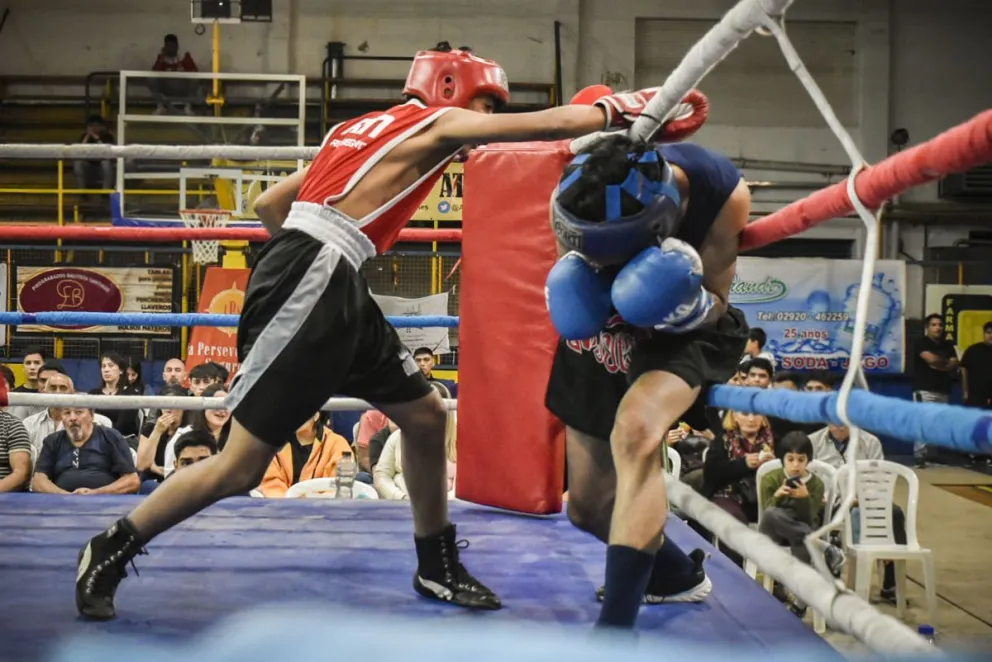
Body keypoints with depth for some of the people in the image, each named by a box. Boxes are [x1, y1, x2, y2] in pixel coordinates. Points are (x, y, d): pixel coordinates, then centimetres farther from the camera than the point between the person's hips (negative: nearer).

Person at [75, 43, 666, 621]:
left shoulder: (364, 130, 23)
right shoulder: (437, 124, 1)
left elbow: (269, 204, 24)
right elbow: (552, 124, 1)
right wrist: (617, 111, 15)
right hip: (307, 287, -10)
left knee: (426, 415, 15)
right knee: (239, 469, -5)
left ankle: (437, 566, 27)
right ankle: (108, 555, 9)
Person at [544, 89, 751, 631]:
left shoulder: (721, 194, -32)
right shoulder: (574, 195, -27)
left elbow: (713, 305, -18)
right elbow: (570, 268, -5)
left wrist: (690, 302, -42)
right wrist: (573, 290, -29)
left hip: (685, 330, -4)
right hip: (602, 328, 4)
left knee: (636, 430, -37)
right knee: (588, 509, 10)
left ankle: (616, 623, -32)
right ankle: (678, 574, 42)